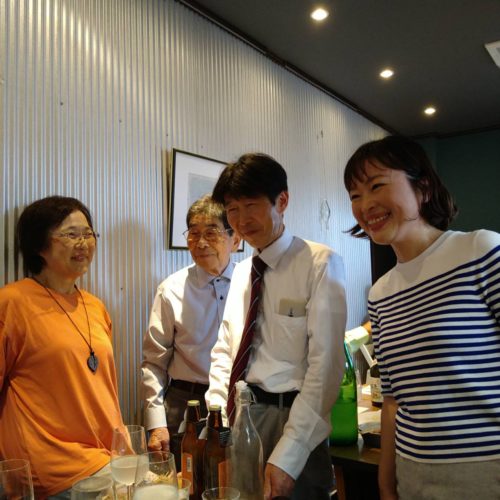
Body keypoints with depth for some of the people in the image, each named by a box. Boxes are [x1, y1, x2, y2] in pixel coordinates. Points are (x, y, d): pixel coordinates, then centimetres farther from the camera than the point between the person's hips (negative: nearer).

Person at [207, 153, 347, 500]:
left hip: (293, 419, -6)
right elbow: (224, 354, 12)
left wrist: (286, 456, -21)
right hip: (239, 420, 6)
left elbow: (326, 365, -17)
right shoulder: (242, 271, 8)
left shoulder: (320, 263, -12)